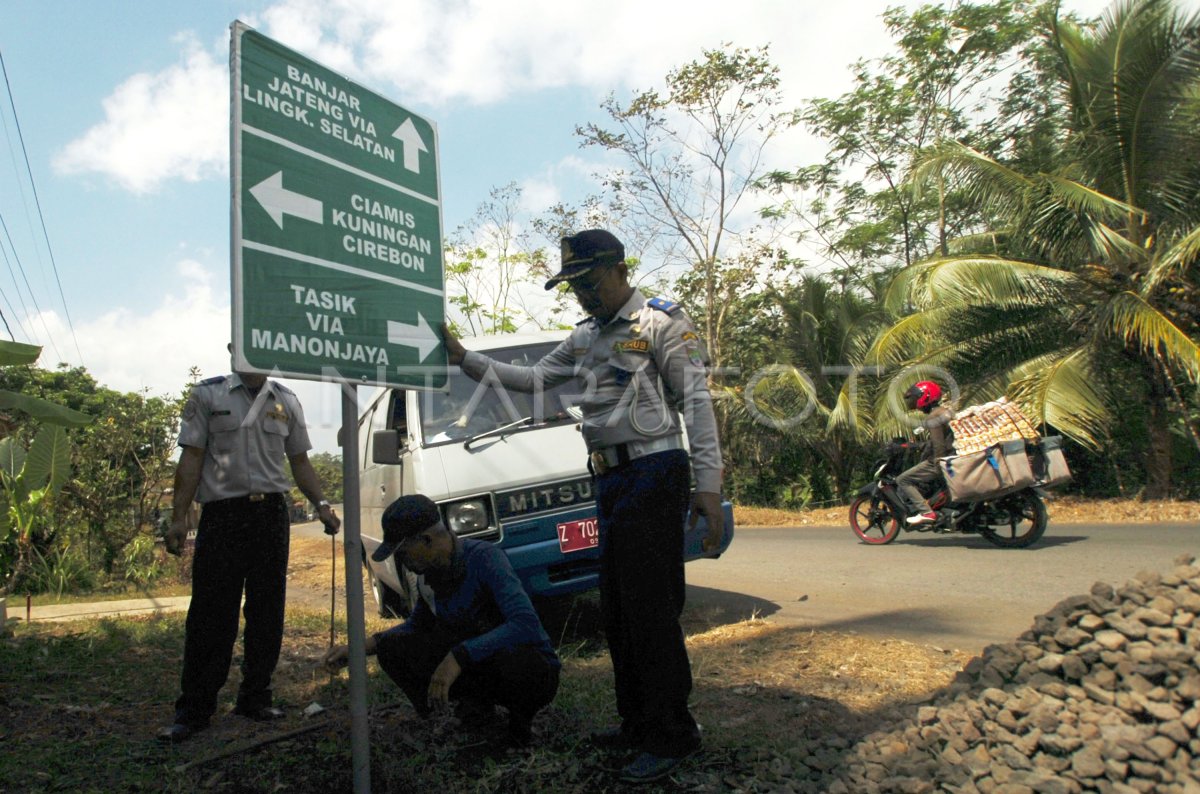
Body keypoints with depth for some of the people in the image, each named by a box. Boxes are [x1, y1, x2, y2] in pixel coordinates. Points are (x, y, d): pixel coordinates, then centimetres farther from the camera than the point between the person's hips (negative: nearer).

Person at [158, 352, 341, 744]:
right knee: (211, 614, -1)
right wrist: (178, 518, -7)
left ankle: (255, 697, 21)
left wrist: (321, 504, 2)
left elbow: (300, 461, 15)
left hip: (271, 513, 3)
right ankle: (193, 709, 10)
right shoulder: (207, 394, 3)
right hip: (222, 514, -3)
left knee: (267, 611, 8)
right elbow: (191, 459, 0)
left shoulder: (286, 400, 12)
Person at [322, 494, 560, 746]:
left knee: (513, 664, -43)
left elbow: (527, 625, -38)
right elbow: (417, 625, 17)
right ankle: (477, 706, 6)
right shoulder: (428, 572, -2)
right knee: (393, 648, -9)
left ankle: (521, 716, -6)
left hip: (531, 666, -6)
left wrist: (459, 656, -42)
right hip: (475, 661, 7)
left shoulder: (484, 558, -25)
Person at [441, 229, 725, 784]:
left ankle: (671, 736, 5)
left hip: (653, 476, -8)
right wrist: (464, 358, 12)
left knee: (651, 611, -7)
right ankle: (638, 723, 26)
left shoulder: (662, 323, -4)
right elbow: (533, 379, 22)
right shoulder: (586, 337, 19)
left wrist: (708, 485, -18)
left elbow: (696, 402, -10)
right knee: (617, 613, 13)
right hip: (611, 482, 8)